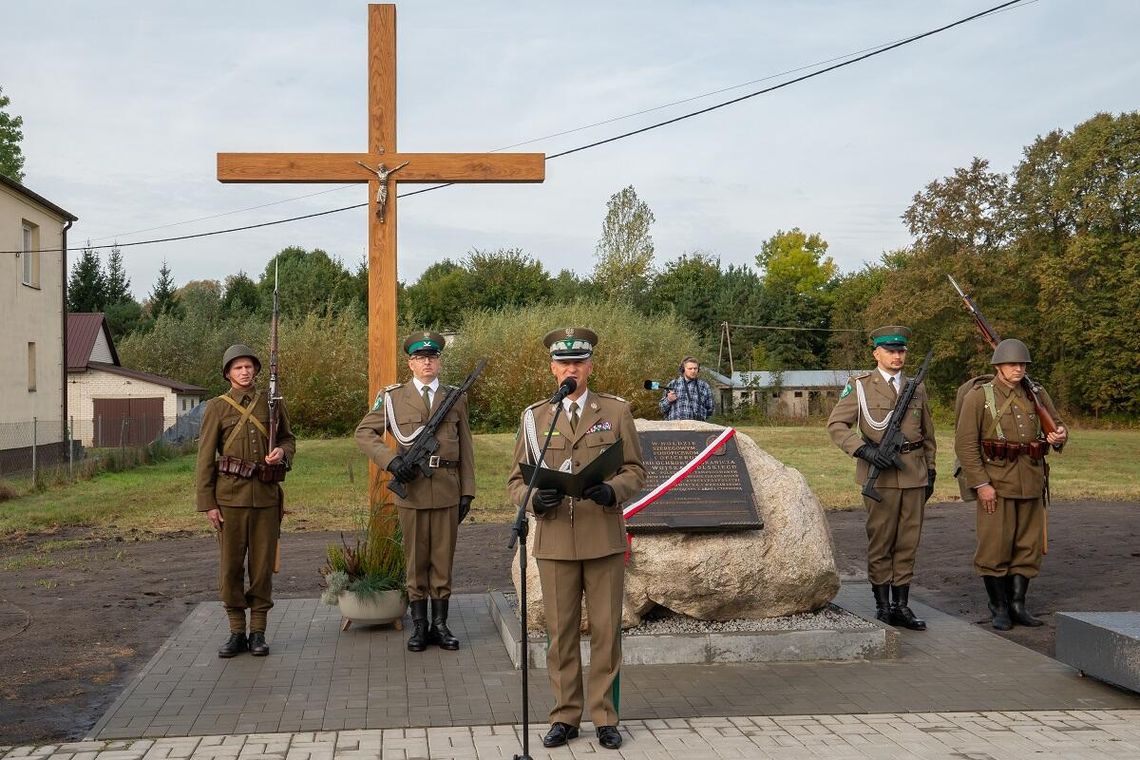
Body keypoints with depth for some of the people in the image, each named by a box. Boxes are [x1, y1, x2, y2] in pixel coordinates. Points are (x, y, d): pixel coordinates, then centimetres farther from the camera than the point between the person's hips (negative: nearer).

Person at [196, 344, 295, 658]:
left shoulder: (273, 403, 9)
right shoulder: (217, 407, 3)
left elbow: (288, 439, 20)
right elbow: (205, 458, 1)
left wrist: (283, 452, -5)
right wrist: (207, 503, -4)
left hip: (267, 494, 1)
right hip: (230, 496, -1)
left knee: (263, 564, 4)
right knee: (231, 565, 2)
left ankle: (258, 632, 14)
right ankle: (237, 632, 13)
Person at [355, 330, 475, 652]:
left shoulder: (456, 397, 8)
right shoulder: (393, 397, 4)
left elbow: (465, 448, 9)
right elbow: (364, 433, 3)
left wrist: (467, 492, 4)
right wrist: (391, 460, -12)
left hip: (447, 491, 1)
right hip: (412, 489, -1)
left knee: (443, 559, 6)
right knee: (416, 560, 7)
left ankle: (440, 625, 16)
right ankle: (419, 625, 16)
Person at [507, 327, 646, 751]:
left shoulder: (616, 411, 5)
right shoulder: (535, 417, 7)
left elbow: (635, 470, 5)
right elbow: (516, 480, 7)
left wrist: (613, 491, -16)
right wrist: (535, 499, -15)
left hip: (605, 539, -1)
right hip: (555, 541, 1)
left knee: (606, 631, 5)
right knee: (560, 633, 6)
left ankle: (605, 716, 17)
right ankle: (565, 716, 18)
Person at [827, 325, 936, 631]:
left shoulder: (917, 389, 13)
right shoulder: (860, 386, 0)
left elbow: (928, 434, 20)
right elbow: (836, 425, -6)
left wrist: (930, 470, 14)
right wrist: (864, 449, -19)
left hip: (914, 474, 4)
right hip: (880, 474, -4)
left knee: (908, 542, 6)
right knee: (880, 542, 2)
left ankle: (901, 606, 14)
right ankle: (882, 605, 11)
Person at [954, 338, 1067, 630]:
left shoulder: (1036, 395, 11)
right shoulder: (978, 397, -4)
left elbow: (1058, 425, 21)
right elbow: (965, 443, -8)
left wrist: (1059, 436, -5)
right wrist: (981, 484, -14)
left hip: (1031, 482, 5)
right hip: (996, 483, -5)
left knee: (1029, 546, 9)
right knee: (995, 547, -1)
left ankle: (1018, 604, 20)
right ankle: (999, 609, 11)